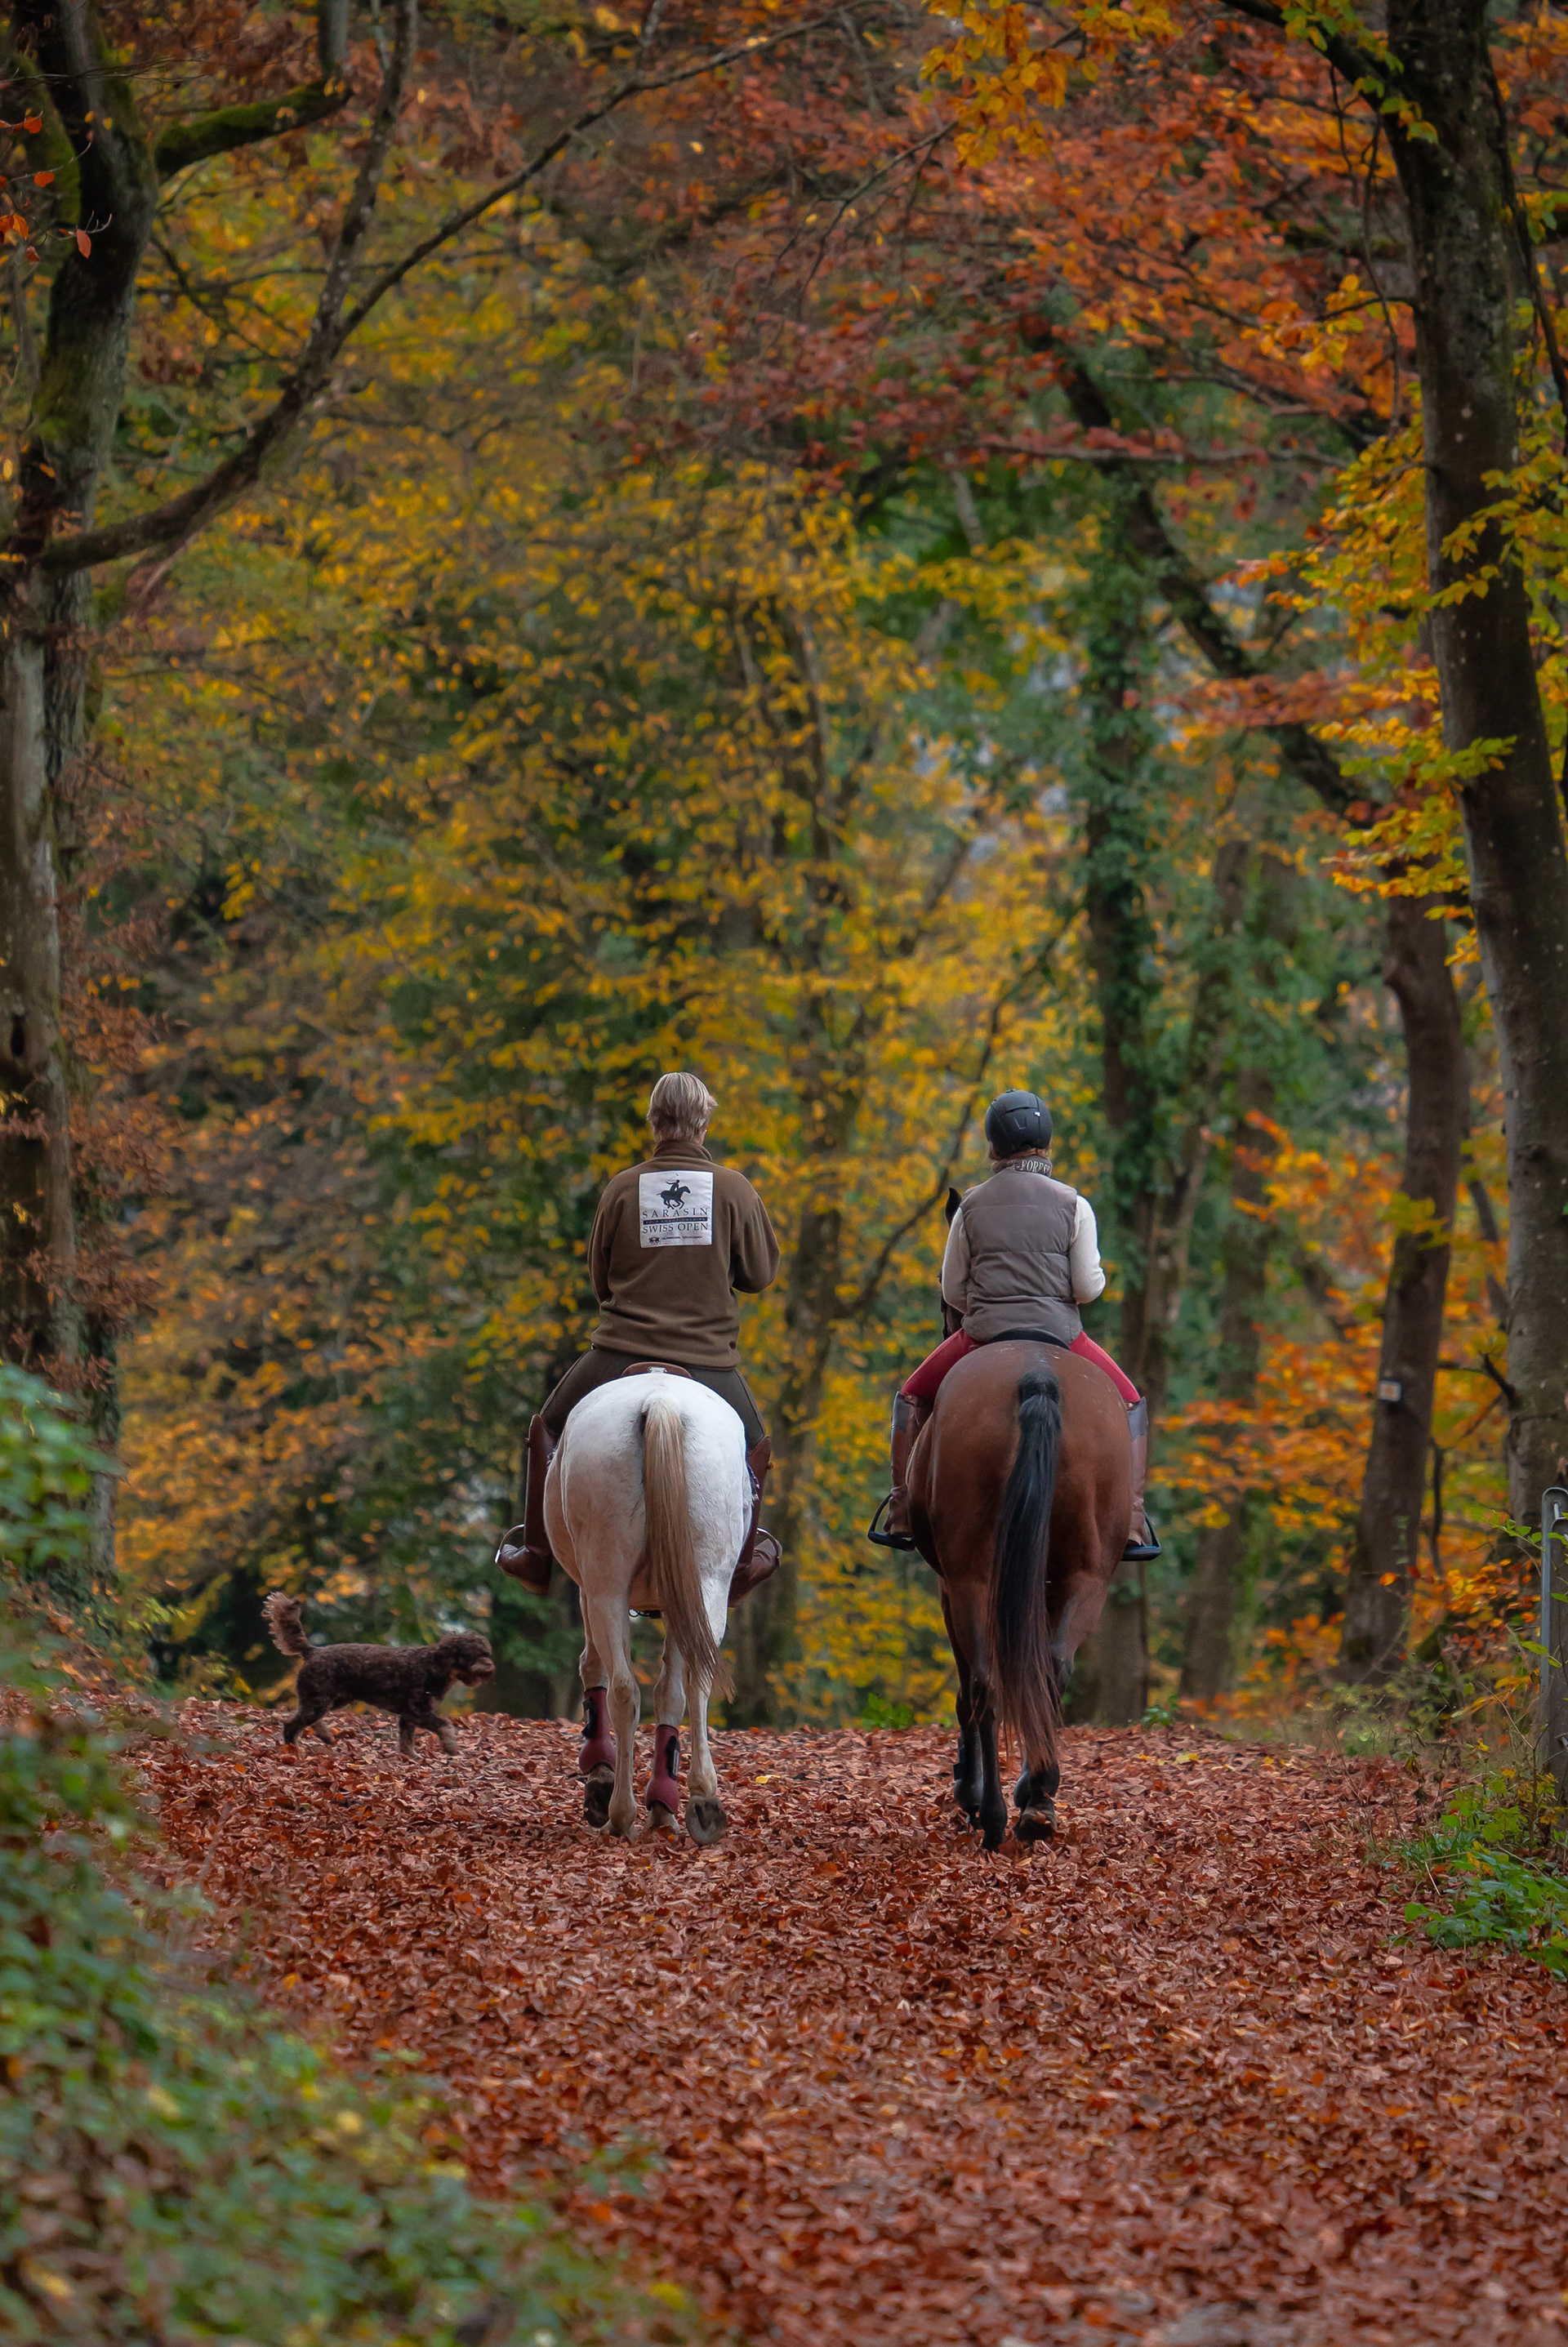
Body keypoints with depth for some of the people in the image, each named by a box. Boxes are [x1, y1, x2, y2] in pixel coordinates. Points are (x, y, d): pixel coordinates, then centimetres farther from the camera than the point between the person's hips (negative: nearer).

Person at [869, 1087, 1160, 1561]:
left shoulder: (971, 1208, 0)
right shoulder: (1073, 1206, -3)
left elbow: (952, 1293, 5)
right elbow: (1089, 1287, -5)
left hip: (982, 1339, 0)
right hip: (1061, 1337, 0)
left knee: (912, 1398, 24)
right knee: (1130, 1404, 22)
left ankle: (902, 1518, 16)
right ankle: (1132, 1525, 9)